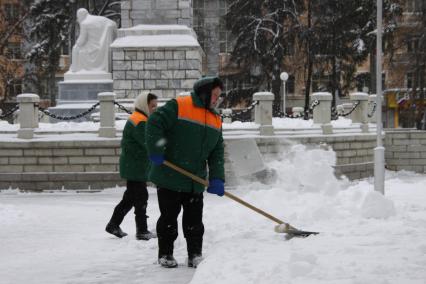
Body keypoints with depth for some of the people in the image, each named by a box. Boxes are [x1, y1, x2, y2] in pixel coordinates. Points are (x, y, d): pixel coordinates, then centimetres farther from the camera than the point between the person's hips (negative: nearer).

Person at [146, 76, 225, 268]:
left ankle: (195, 255, 17)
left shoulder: (215, 121, 10)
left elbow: (217, 153, 6)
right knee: (169, 217, 4)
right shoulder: (178, 107, -10)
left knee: (194, 220, 8)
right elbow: (154, 124, -18)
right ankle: (165, 254, 16)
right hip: (169, 178, -5)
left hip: (195, 182, 6)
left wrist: (216, 179, -6)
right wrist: (155, 151, -24)